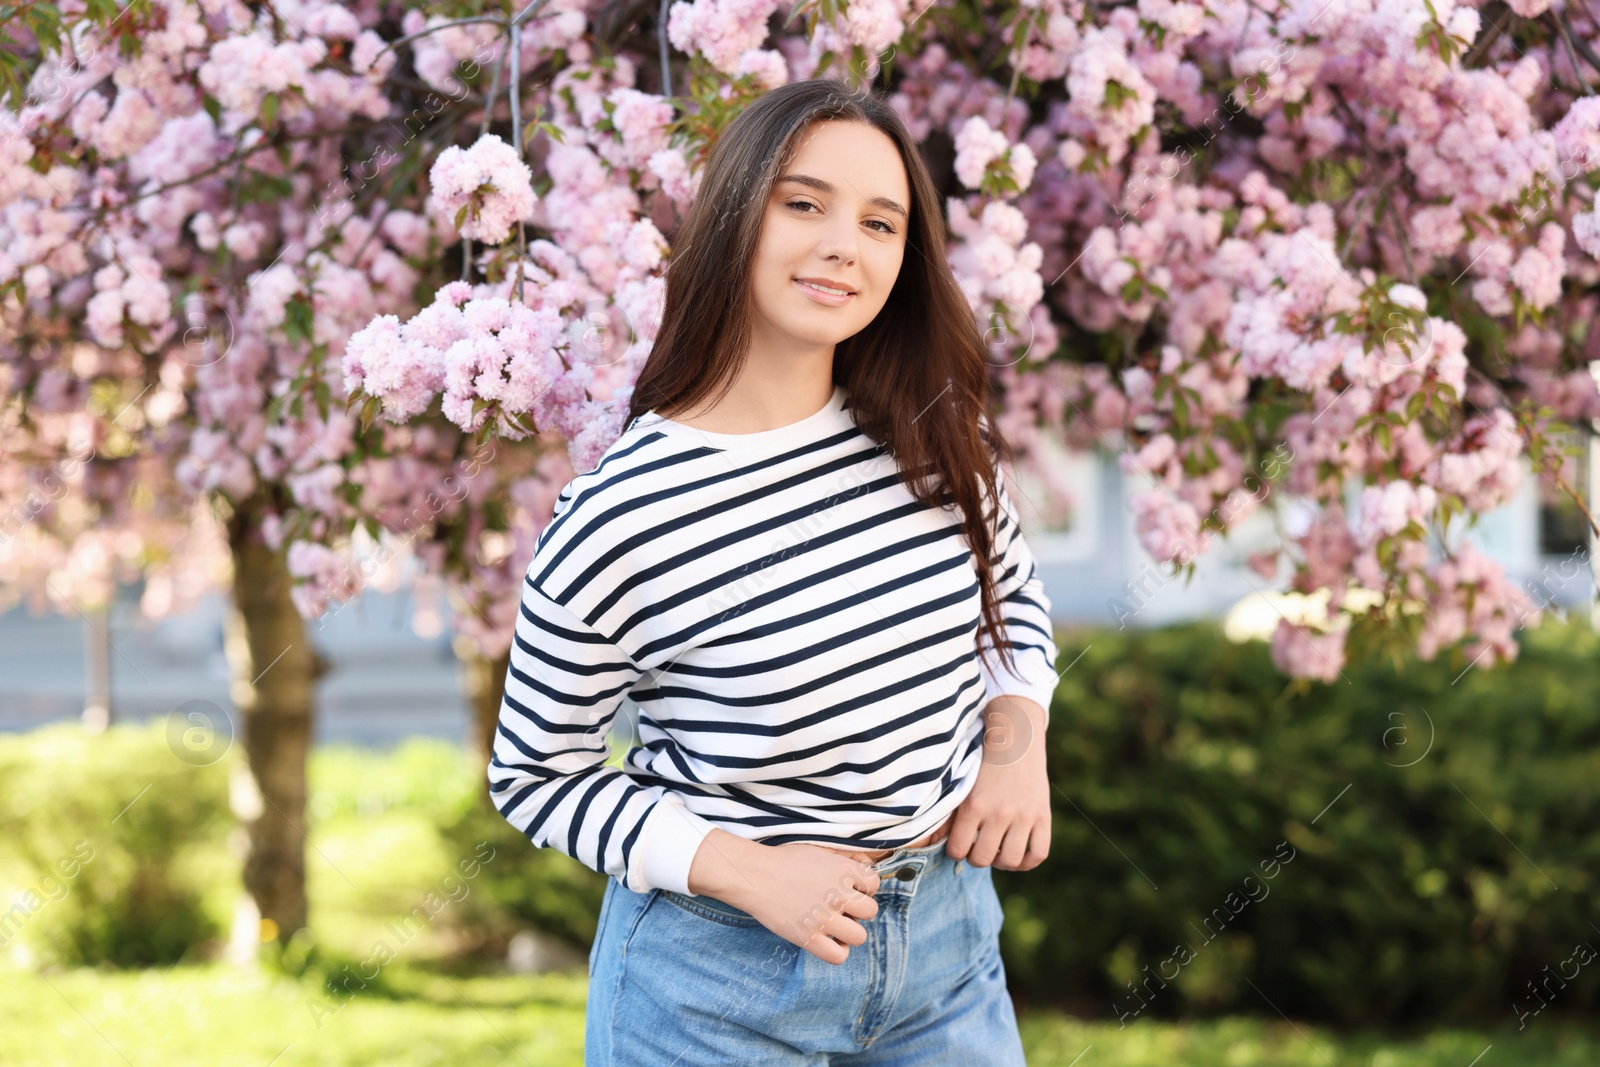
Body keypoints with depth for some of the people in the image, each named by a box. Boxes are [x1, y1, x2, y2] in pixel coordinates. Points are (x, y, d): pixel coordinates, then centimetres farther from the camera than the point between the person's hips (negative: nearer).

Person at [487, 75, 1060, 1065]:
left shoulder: (935, 437, -5)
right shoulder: (616, 524, -18)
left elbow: (1013, 592, 14)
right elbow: (537, 775, -8)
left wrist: (1018, 742, -4)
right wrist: (746, 873, -17)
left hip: (947, 940, 4)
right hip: (720, 981, -4)